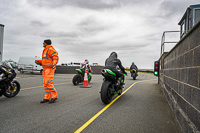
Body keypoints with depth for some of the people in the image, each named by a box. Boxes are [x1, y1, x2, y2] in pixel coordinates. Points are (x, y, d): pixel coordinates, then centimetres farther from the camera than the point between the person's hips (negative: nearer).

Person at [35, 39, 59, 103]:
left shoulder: (50, 49, -6)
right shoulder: (45, 50, 24)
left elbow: (56, 57, -17)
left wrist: (54, 64, -33)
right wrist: (38, 61, 16)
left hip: (50, 68, -10)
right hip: (45, 69, 10)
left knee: (48, 83, -14)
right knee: (45, 83, 7)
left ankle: (54, 96, -4)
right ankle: (47, 97, 10)